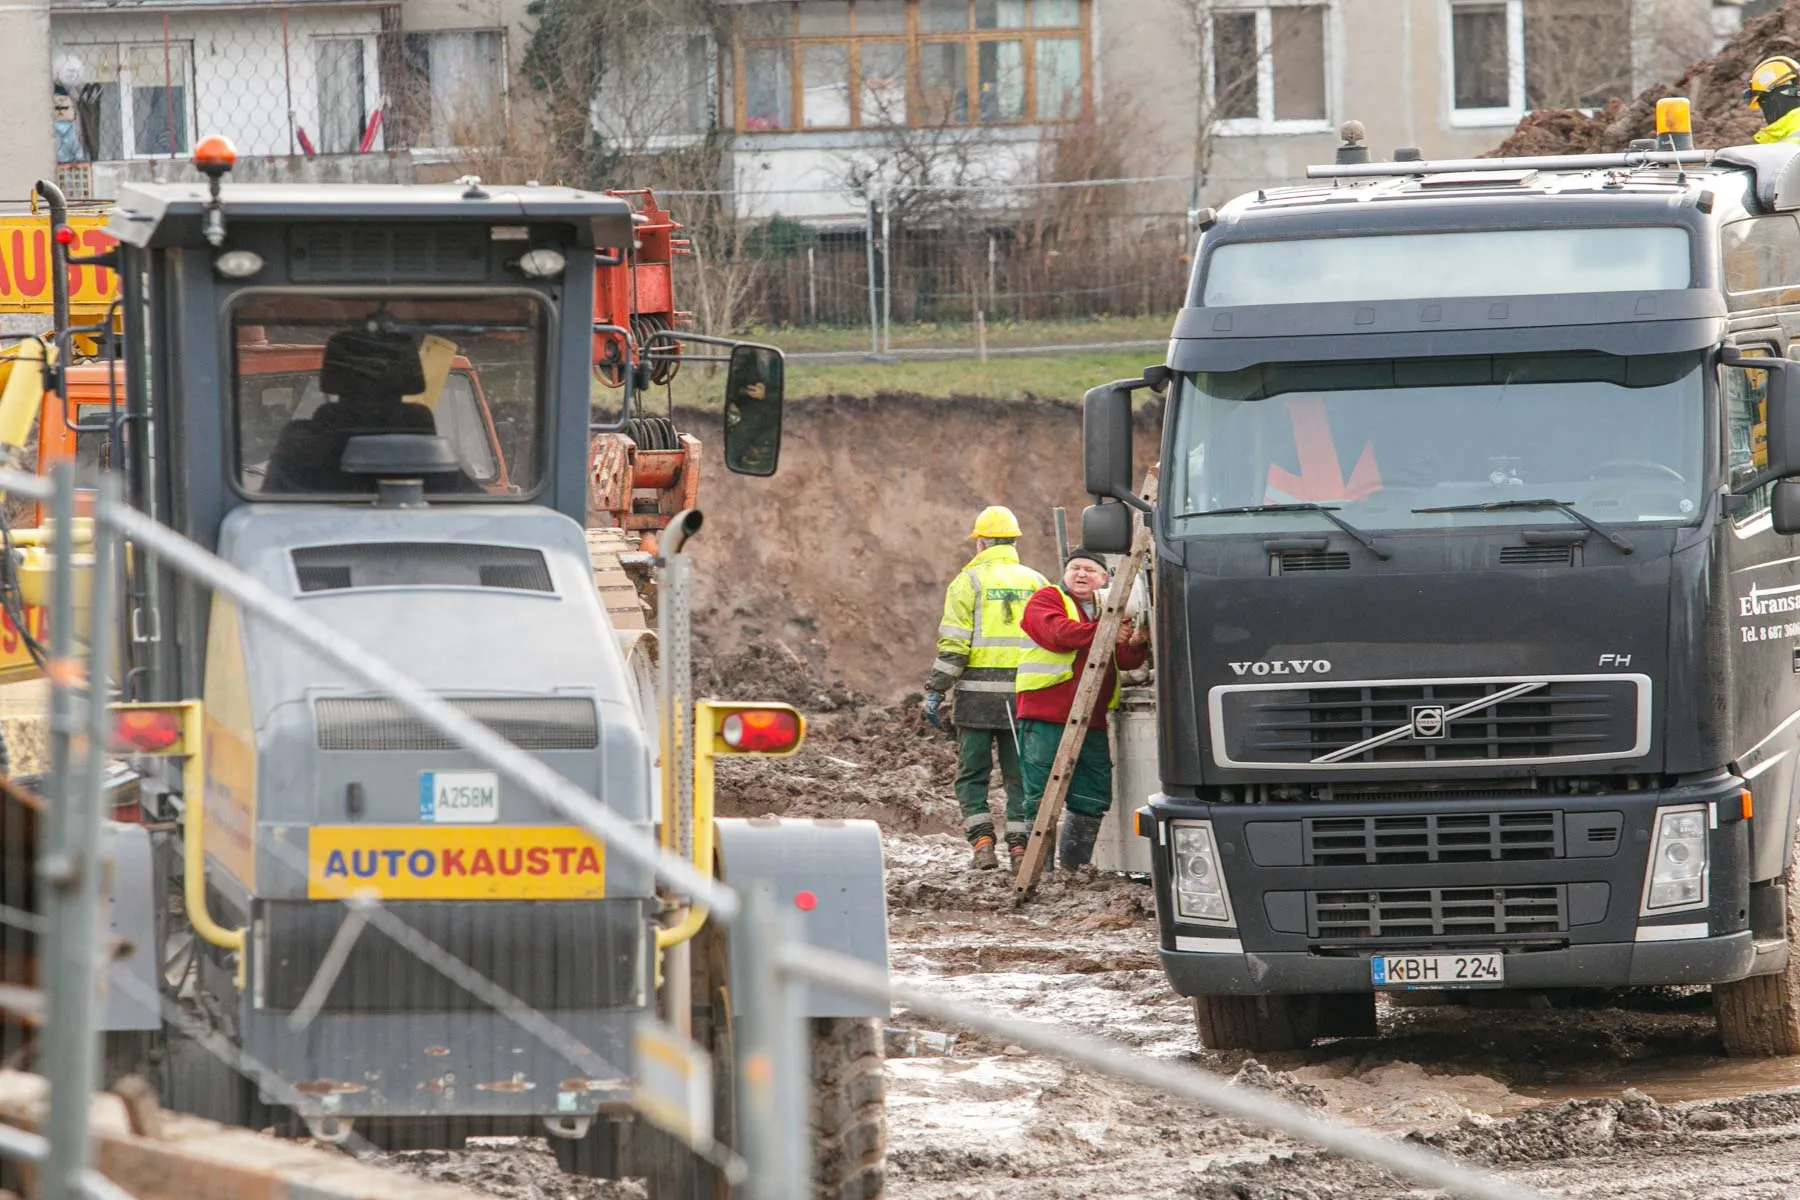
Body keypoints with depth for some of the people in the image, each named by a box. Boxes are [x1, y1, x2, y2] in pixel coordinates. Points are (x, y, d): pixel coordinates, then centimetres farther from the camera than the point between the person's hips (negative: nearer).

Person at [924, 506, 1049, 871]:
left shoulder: (969, 581, 0)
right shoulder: (1036, 582, 10)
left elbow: (953, 645, -7)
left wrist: (936, 691, -4)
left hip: (978, 690, -3)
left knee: (972, 773, 6)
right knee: (1019, 774, 8)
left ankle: (982, 841, -6)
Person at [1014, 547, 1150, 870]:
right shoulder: (1046, 600, 4)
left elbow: (1125, 661, 10)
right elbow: (1058, 633, -17)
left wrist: (1136, 644, -13)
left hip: (1091, 722, 6)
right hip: (1047, 717, -6)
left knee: (1093, 798, 7)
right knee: (1041, 796, -7)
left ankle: (1075, 864, 17)